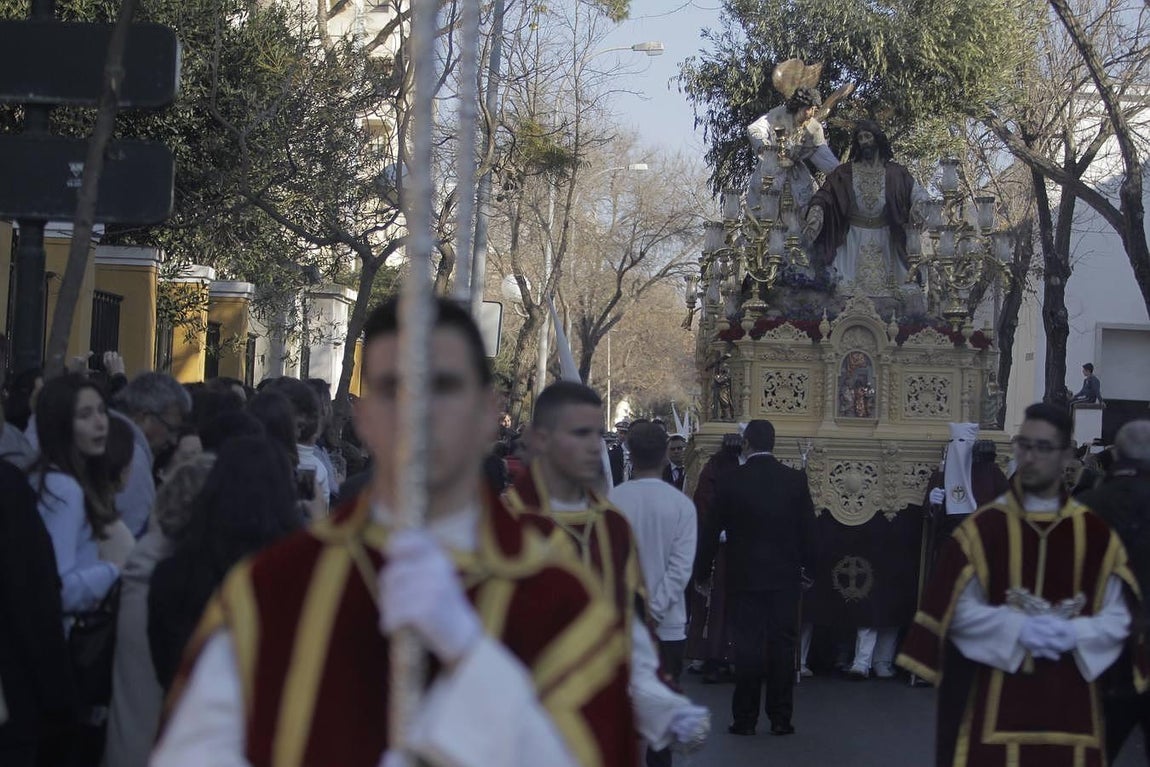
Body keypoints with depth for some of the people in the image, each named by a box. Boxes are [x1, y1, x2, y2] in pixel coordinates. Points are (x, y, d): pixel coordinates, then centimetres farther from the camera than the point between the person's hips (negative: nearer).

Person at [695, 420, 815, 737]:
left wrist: (701, 571, 10)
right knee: (782, 644, 6)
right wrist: (809, 567, 15)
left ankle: (745, 718, 3)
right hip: (785, 576, 1)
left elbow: (711, 530, 0)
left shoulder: (732, 480, -6)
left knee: (747, 646, 2)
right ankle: (780, 718, 7)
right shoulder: (795, 479, -1)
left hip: (745, 576, -1)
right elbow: (808, 529, 4)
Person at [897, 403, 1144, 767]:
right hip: (996, 700, -1)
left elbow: (1117, 619, 3)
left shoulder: (1096, 535, 2)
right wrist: (1018, 628, -16)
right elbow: (960, 611, -3)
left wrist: (1071, 635, -15)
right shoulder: (981, 528, -2)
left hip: (1070, 703, 2)